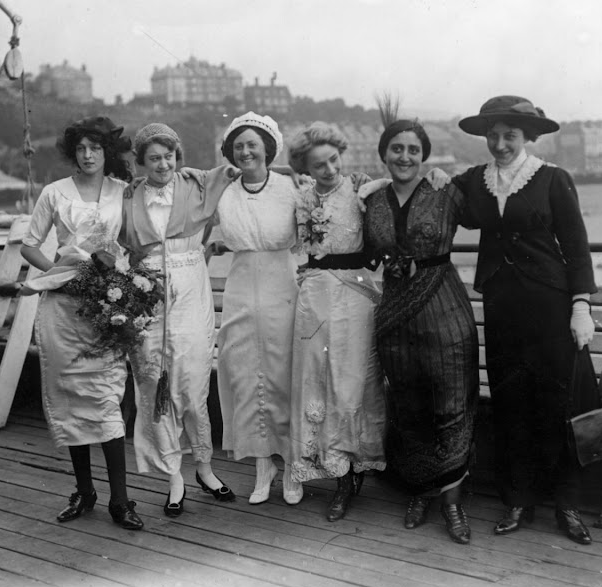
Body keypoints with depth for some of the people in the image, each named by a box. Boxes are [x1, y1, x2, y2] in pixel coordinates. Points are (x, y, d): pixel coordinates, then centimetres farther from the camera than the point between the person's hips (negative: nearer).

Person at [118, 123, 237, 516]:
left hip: (191, 297, -1)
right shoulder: (130, 201, 8)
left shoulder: (196, 189, 5)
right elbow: (122, 252, 13)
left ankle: (205, 468, 20)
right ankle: (175, 479, 16)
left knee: (193, 388, -1)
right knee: (155, 391, 3)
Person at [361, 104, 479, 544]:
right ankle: (419, 492, 28)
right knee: (408, 412, 11)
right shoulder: (372, 202, 7)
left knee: (451, 409, 1)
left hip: (445, 313, -3)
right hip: (395, 315, 3)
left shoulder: (447, 195, -1)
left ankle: (451, 497, 16)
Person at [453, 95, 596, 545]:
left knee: (555, 401, 2)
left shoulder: (553, 180, -1)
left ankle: (567, 504, 16)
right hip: (500, 305, 3)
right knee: (509, 403, 7)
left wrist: (581, 307, -7)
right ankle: (519, 500, 19)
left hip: (549, 304, -3)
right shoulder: (471, 182, 8)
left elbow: (577, 246, -1)